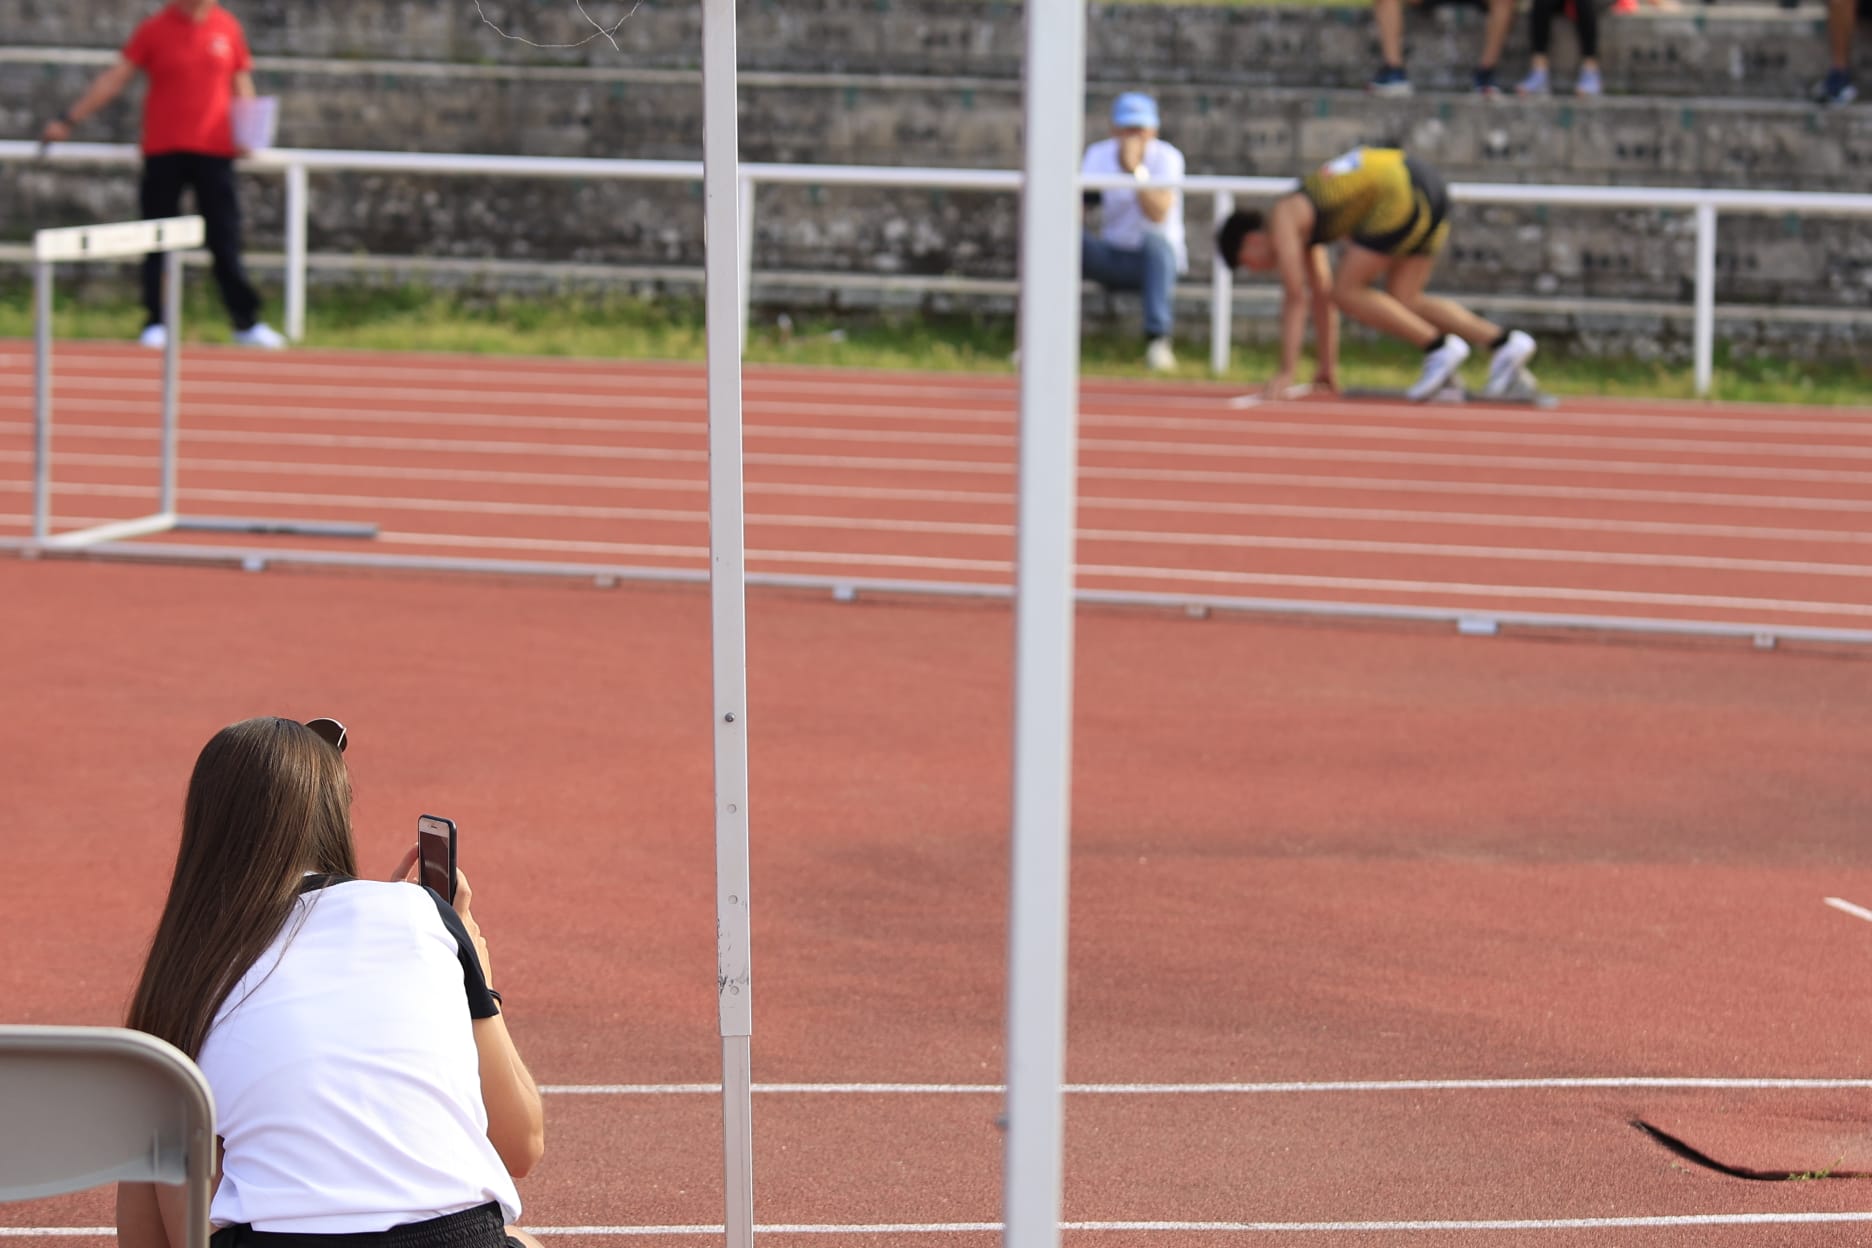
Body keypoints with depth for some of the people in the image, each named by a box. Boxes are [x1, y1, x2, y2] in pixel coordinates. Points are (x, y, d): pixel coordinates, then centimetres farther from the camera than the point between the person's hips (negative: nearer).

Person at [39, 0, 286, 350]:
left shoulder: (227, 28, 5)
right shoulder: (155, 29, 0)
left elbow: (241, 83, 15)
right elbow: (115, 78, 2)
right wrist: (69, 121, 0)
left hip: (215, 150, 1)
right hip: (163, 150, -1)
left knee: (226, 241, 1)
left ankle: (247, 324, 6)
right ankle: (155, 324, 8)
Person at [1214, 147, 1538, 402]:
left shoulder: (1282, 220, -2)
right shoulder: (1301, 225, 24)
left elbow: (1295, 298, -8)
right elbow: (1320, 297, 32)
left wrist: (1286, 373, -6)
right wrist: (1329, 367, 34)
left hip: (1402, 192, -9)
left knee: (1347, 292, -3)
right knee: (1402, 303, 11)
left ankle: (1439, 347, -8)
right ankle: (1504, 342, 2)